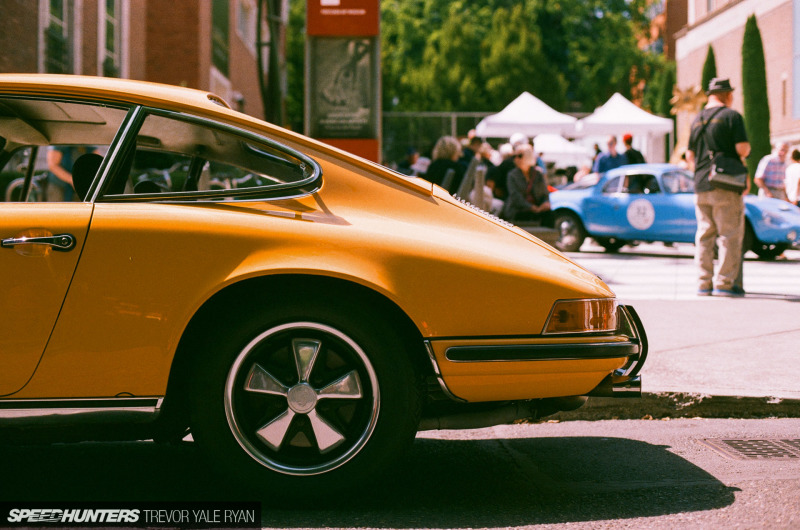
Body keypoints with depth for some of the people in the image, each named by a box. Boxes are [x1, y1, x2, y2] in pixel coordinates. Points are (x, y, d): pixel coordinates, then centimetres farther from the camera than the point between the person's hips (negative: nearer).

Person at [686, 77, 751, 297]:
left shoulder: (697, 120, 14)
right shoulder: (731, 116, -6)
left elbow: (690, 156, 17)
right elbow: (743, 148, -14)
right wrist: (746, 150, 8)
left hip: (701, 186, 6)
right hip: (726, 186, -6)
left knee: (704, 235, 9)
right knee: (730, 235, -2)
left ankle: (704, 283, 8)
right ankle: (725, 283, -5)